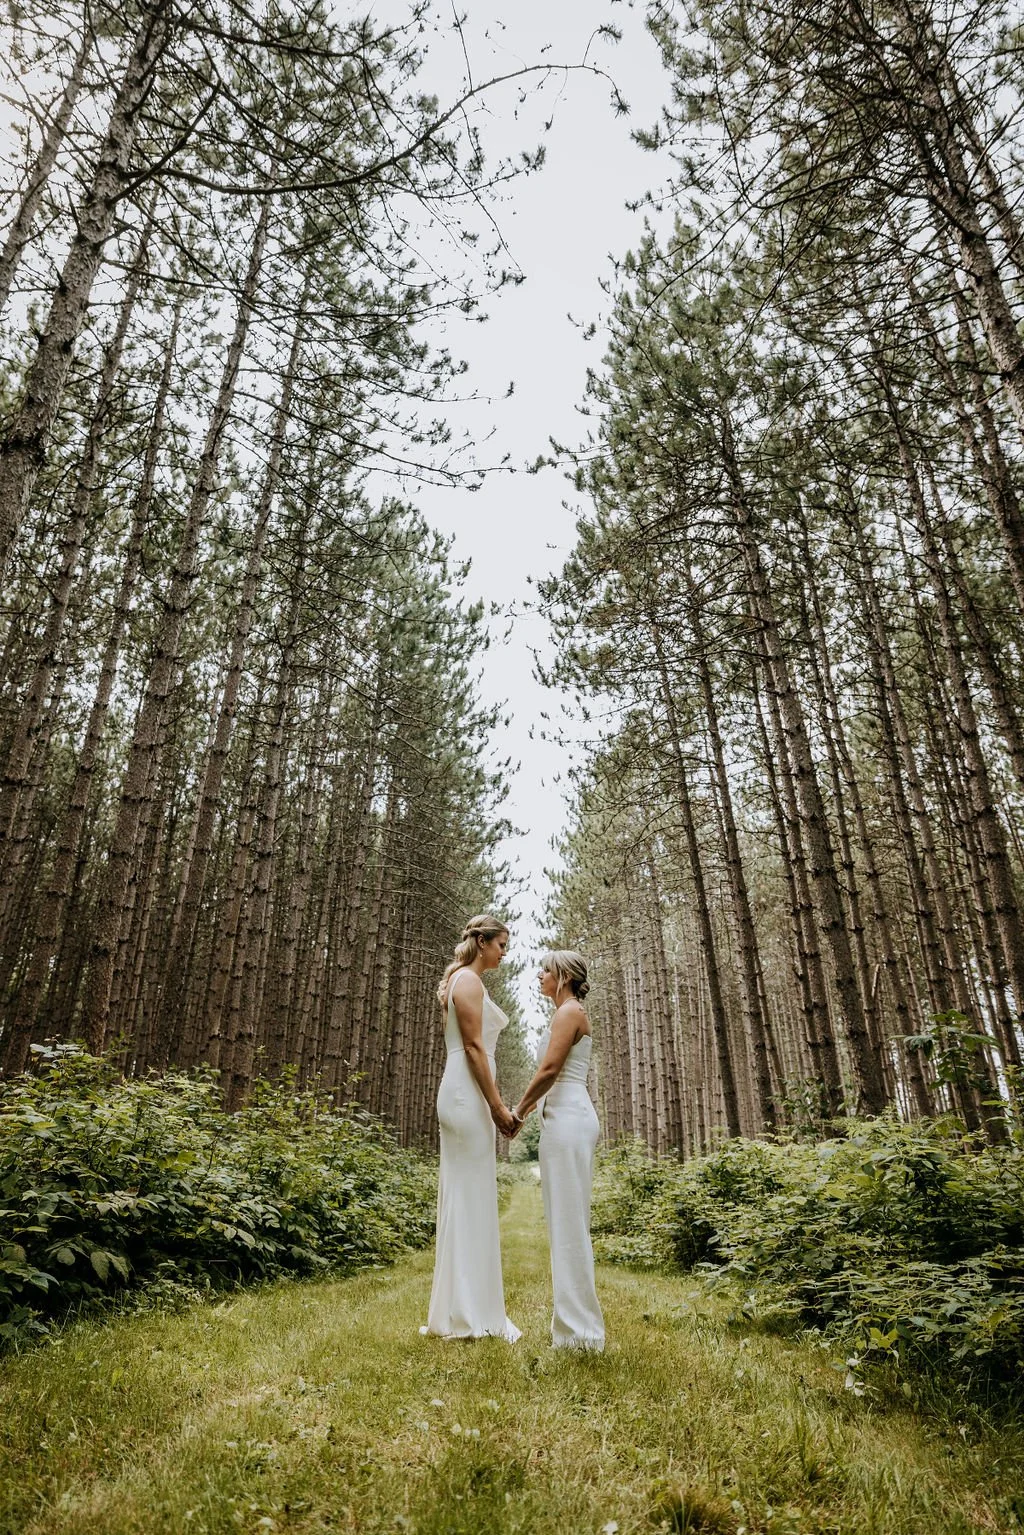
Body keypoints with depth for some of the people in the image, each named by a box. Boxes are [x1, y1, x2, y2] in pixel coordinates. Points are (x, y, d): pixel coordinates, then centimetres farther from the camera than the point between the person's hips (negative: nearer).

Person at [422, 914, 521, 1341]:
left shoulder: (463, 981, 20)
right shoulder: (469, 980, -10)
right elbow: (473, 1047, -17)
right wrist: (497, 1106, -17)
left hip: (461, 1095, 10)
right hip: (468, 1095, -10)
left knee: (461, 1201, 12)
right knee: (472, 1200, -5)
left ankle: (456, 1310, 19)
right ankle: (471, 1316, 2)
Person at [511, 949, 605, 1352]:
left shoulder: (569, 1011, -9)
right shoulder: (570, 1014, 20)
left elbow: (549, 1068, -18)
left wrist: (518, 1112, -7)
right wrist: (526, 1108, 21)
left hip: (568, 1118, -10)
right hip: (567, 1117, 10)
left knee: (568, 1221, -7)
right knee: (567, 1222, 12)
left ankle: (579, 1329, -3)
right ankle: (574, 1320, 18)